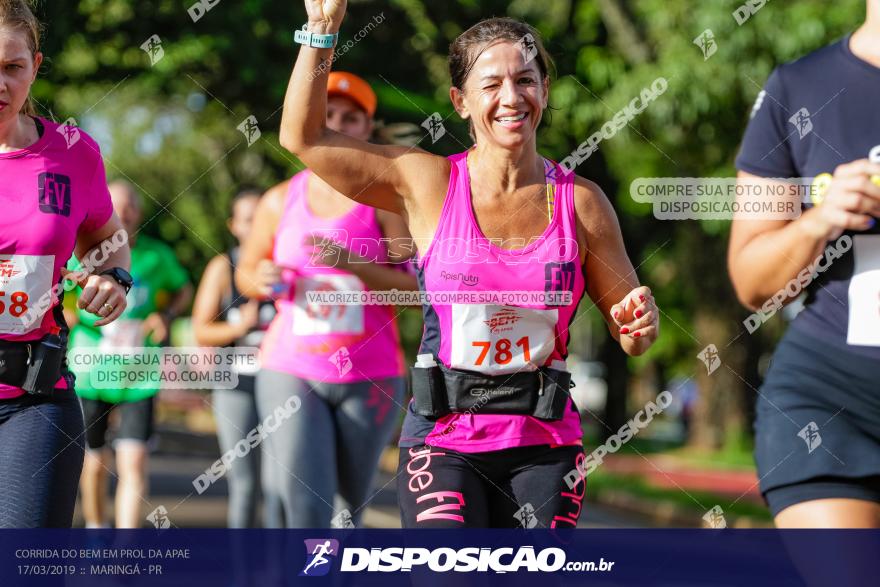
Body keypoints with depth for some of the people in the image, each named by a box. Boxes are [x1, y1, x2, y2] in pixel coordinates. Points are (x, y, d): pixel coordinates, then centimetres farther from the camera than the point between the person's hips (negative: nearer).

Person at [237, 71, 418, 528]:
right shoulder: (281, 201, 5)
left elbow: (418, 287, -10)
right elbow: (245, 274, 17)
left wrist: (351, 263, -23)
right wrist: (262, 280, -7)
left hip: (371, 377, 0)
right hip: (291, 371, 1)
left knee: (350, 497, 17)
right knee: (306, 511, -13)